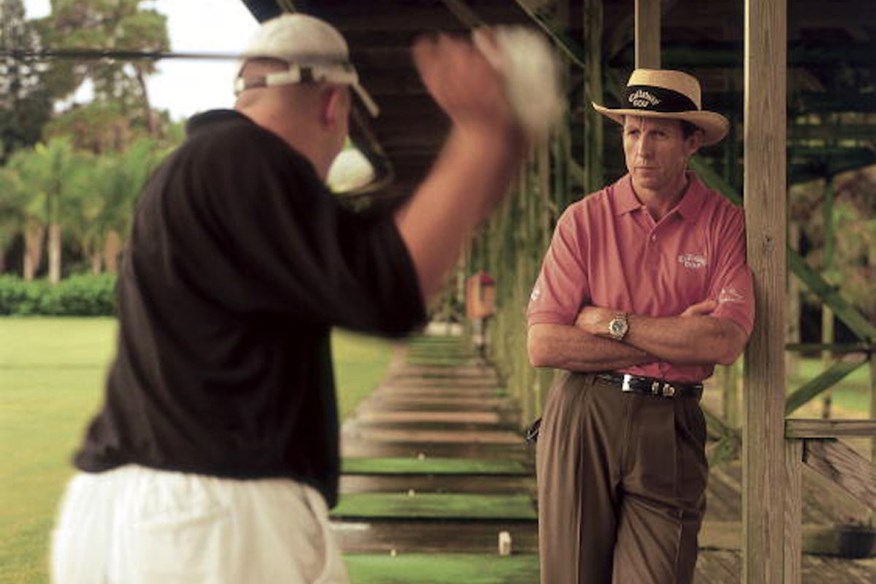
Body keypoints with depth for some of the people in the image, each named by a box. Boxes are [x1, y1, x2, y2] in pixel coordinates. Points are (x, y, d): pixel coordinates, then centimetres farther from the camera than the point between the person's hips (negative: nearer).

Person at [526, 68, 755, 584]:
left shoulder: (725, 225, 0)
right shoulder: (584, 220, 1)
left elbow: (725, 343, -14)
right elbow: (543, 346, -7)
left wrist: (613, 323, -10)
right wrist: (670, 341, -9)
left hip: (670, 429, -1)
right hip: (582, 420, 1)